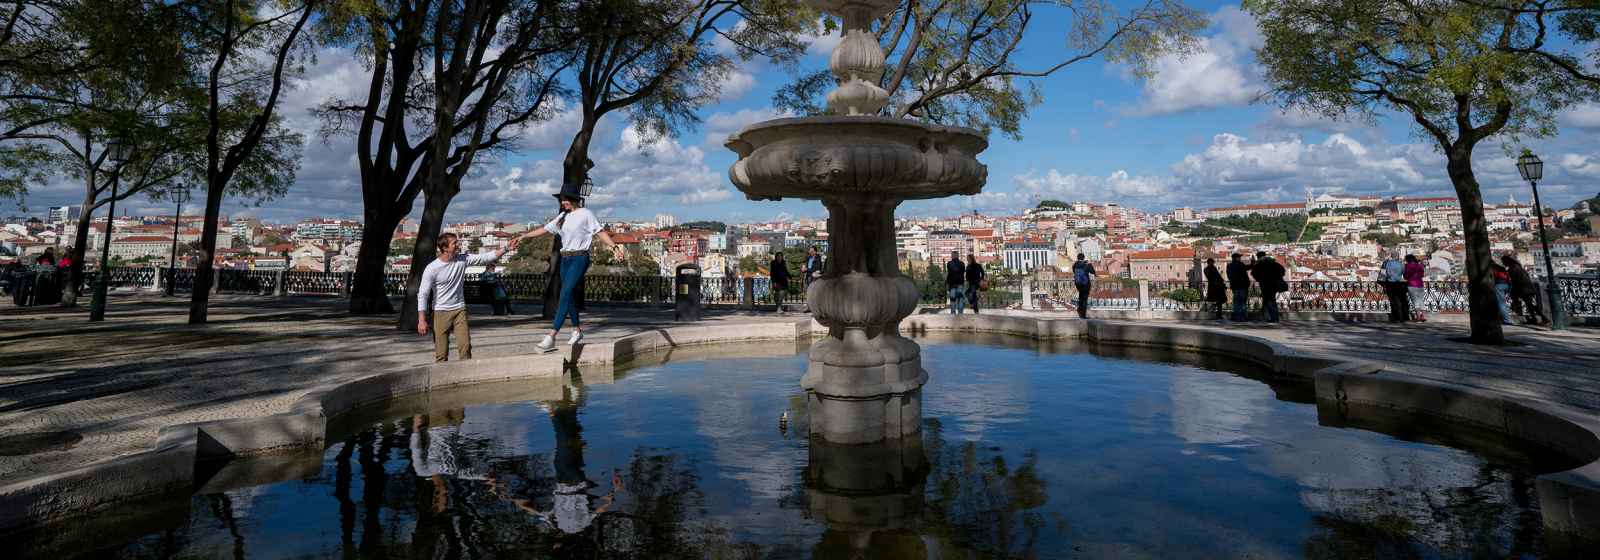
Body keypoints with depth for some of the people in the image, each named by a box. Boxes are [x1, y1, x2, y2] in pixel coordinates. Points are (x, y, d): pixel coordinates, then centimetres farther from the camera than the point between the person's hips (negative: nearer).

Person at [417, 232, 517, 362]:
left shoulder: (463, 260, -3)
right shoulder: (432, 269, -14)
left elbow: (486, 257, -5)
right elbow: (422, 295, -12)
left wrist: (506, 248, -17)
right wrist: (422, 320, -16)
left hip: (459, 310, 3)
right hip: (441, 312, -3)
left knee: (465, 345, -4)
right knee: (441, 352, 0)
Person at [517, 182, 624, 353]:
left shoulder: (586, 214, -3)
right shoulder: (562, 216, 15)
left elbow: (601, 232, -6)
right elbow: (544, 229, 18)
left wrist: (614, 246, -16)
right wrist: (524, 236, 15)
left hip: (579, 258, -7)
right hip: (565, 259, 7)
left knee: (565, 294, -15)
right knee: (570, 296, 11)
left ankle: (551, 337, -21)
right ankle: (577, 331, 26)